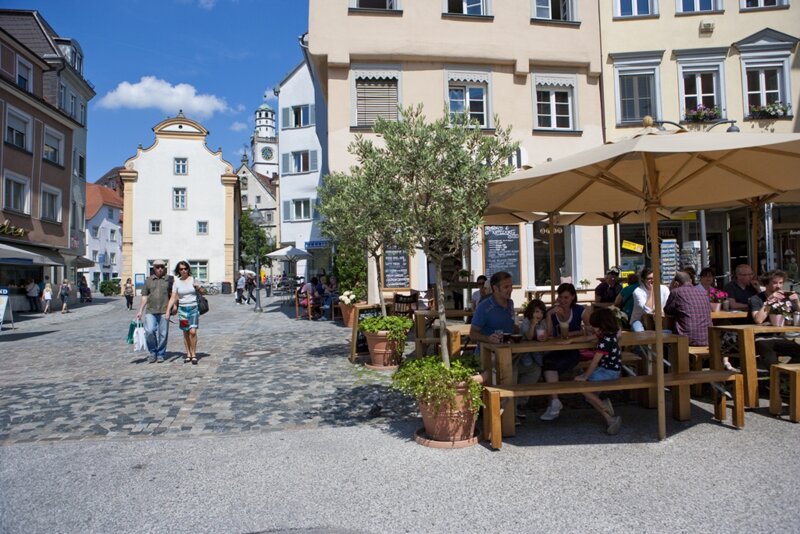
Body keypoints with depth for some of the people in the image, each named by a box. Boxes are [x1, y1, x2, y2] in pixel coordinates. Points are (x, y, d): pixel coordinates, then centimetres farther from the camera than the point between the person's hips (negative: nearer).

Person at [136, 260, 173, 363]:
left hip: (164, 311, -1)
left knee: (163, 334, 2)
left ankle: (160, 354, 17)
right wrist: (140, 311, 6)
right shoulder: (148, 281, 11)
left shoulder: (169, 279, 6)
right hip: (150, 311, 1)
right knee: (149, 331, -12)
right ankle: (153, 352, 8)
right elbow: (144, 297, 11)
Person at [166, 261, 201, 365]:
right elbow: (173, 298, 0)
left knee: (193, 332, -13)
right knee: (186, 333, 7)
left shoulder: (193, 279, 2)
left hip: (194, 308, -2)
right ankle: (188, 354, 17)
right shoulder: (177, 283, 4)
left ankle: (194, 354, -2)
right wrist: (168, 310, -11)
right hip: (182, 309, 2)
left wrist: (198, 287, -10)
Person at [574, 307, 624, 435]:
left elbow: (594, 361, -20)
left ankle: (603, 405, -4)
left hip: (608, 372, -9)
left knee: (579, 383, -13)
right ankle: (610, 418, 0)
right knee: (587, 394, 3)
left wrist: (584, 376, -13)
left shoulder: (605, 340, -22)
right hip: (609, 370, 9)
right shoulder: (607, 334, 6)